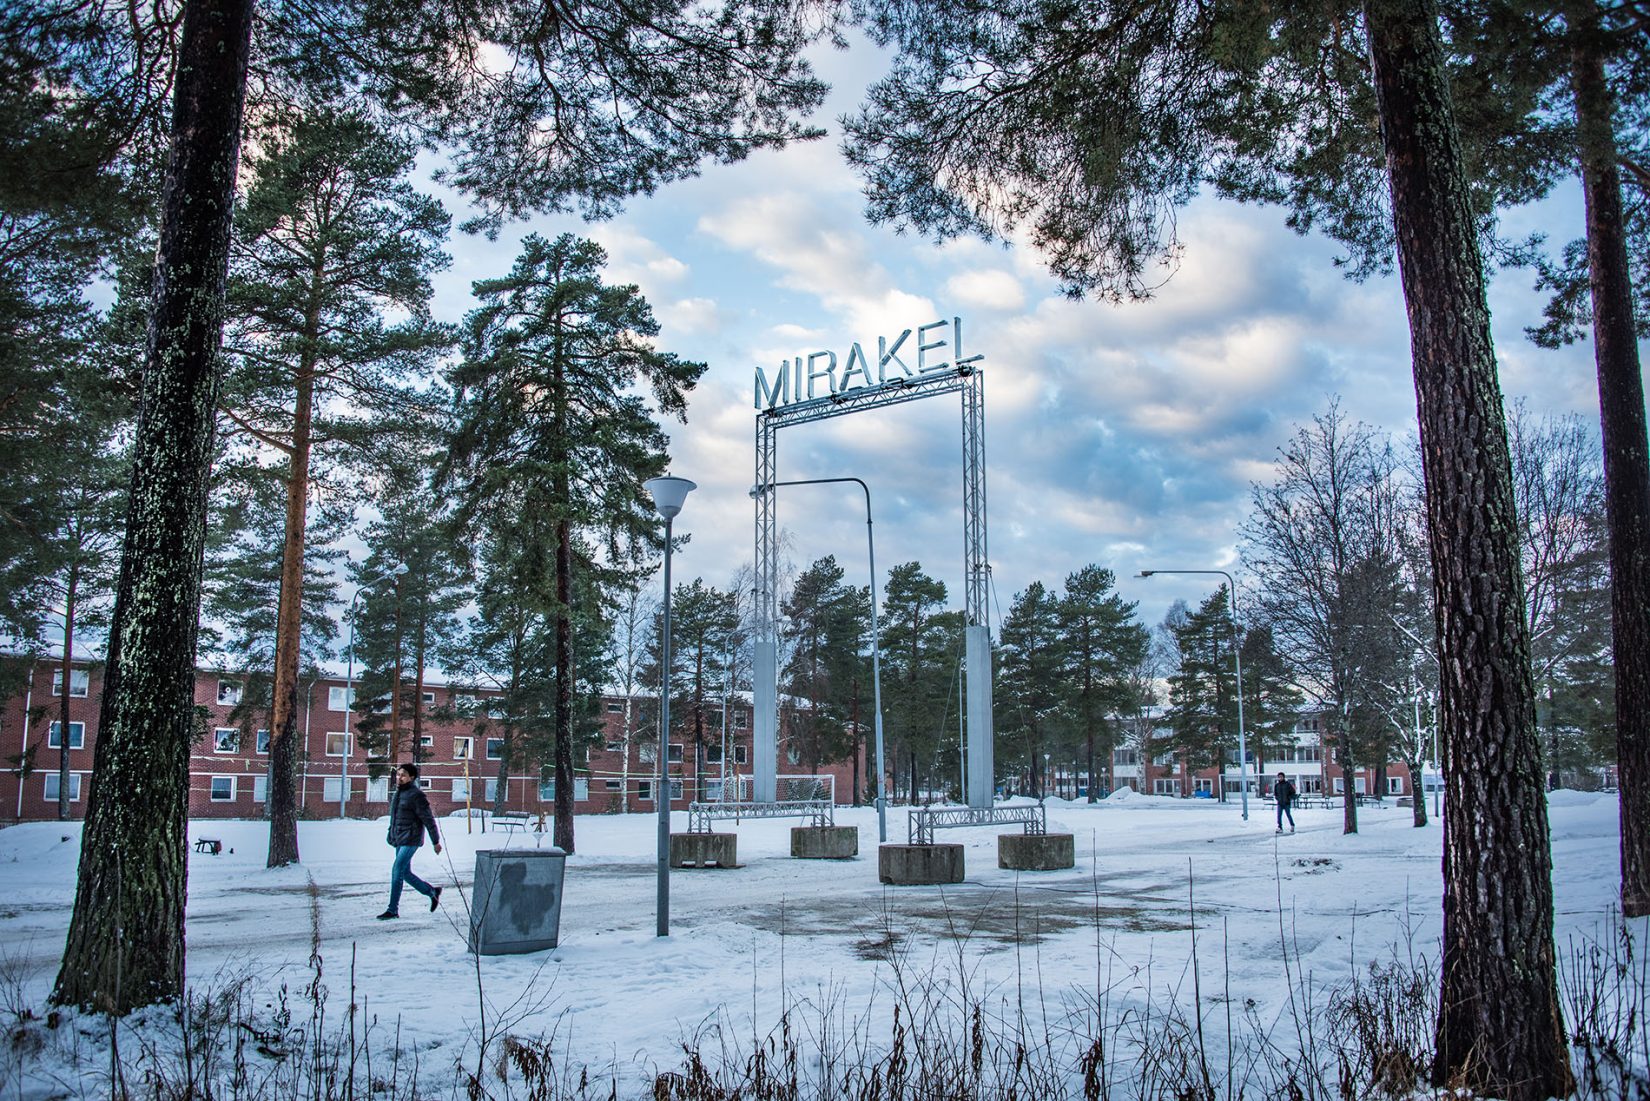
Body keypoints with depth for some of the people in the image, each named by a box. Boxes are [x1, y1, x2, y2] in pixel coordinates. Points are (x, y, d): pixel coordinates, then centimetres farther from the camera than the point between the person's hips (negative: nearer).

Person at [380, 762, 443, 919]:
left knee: (397, 871, -13)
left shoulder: (416, 794, -12)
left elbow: (428, 819, -12)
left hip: (411, 840, -9)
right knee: (405, 873, 11)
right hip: (399, 841, 9)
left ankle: (393, 910, -7)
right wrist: (390, 837, 18)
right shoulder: (397, 794, 14)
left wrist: (436, 841, -10)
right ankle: (432, 892, 27)